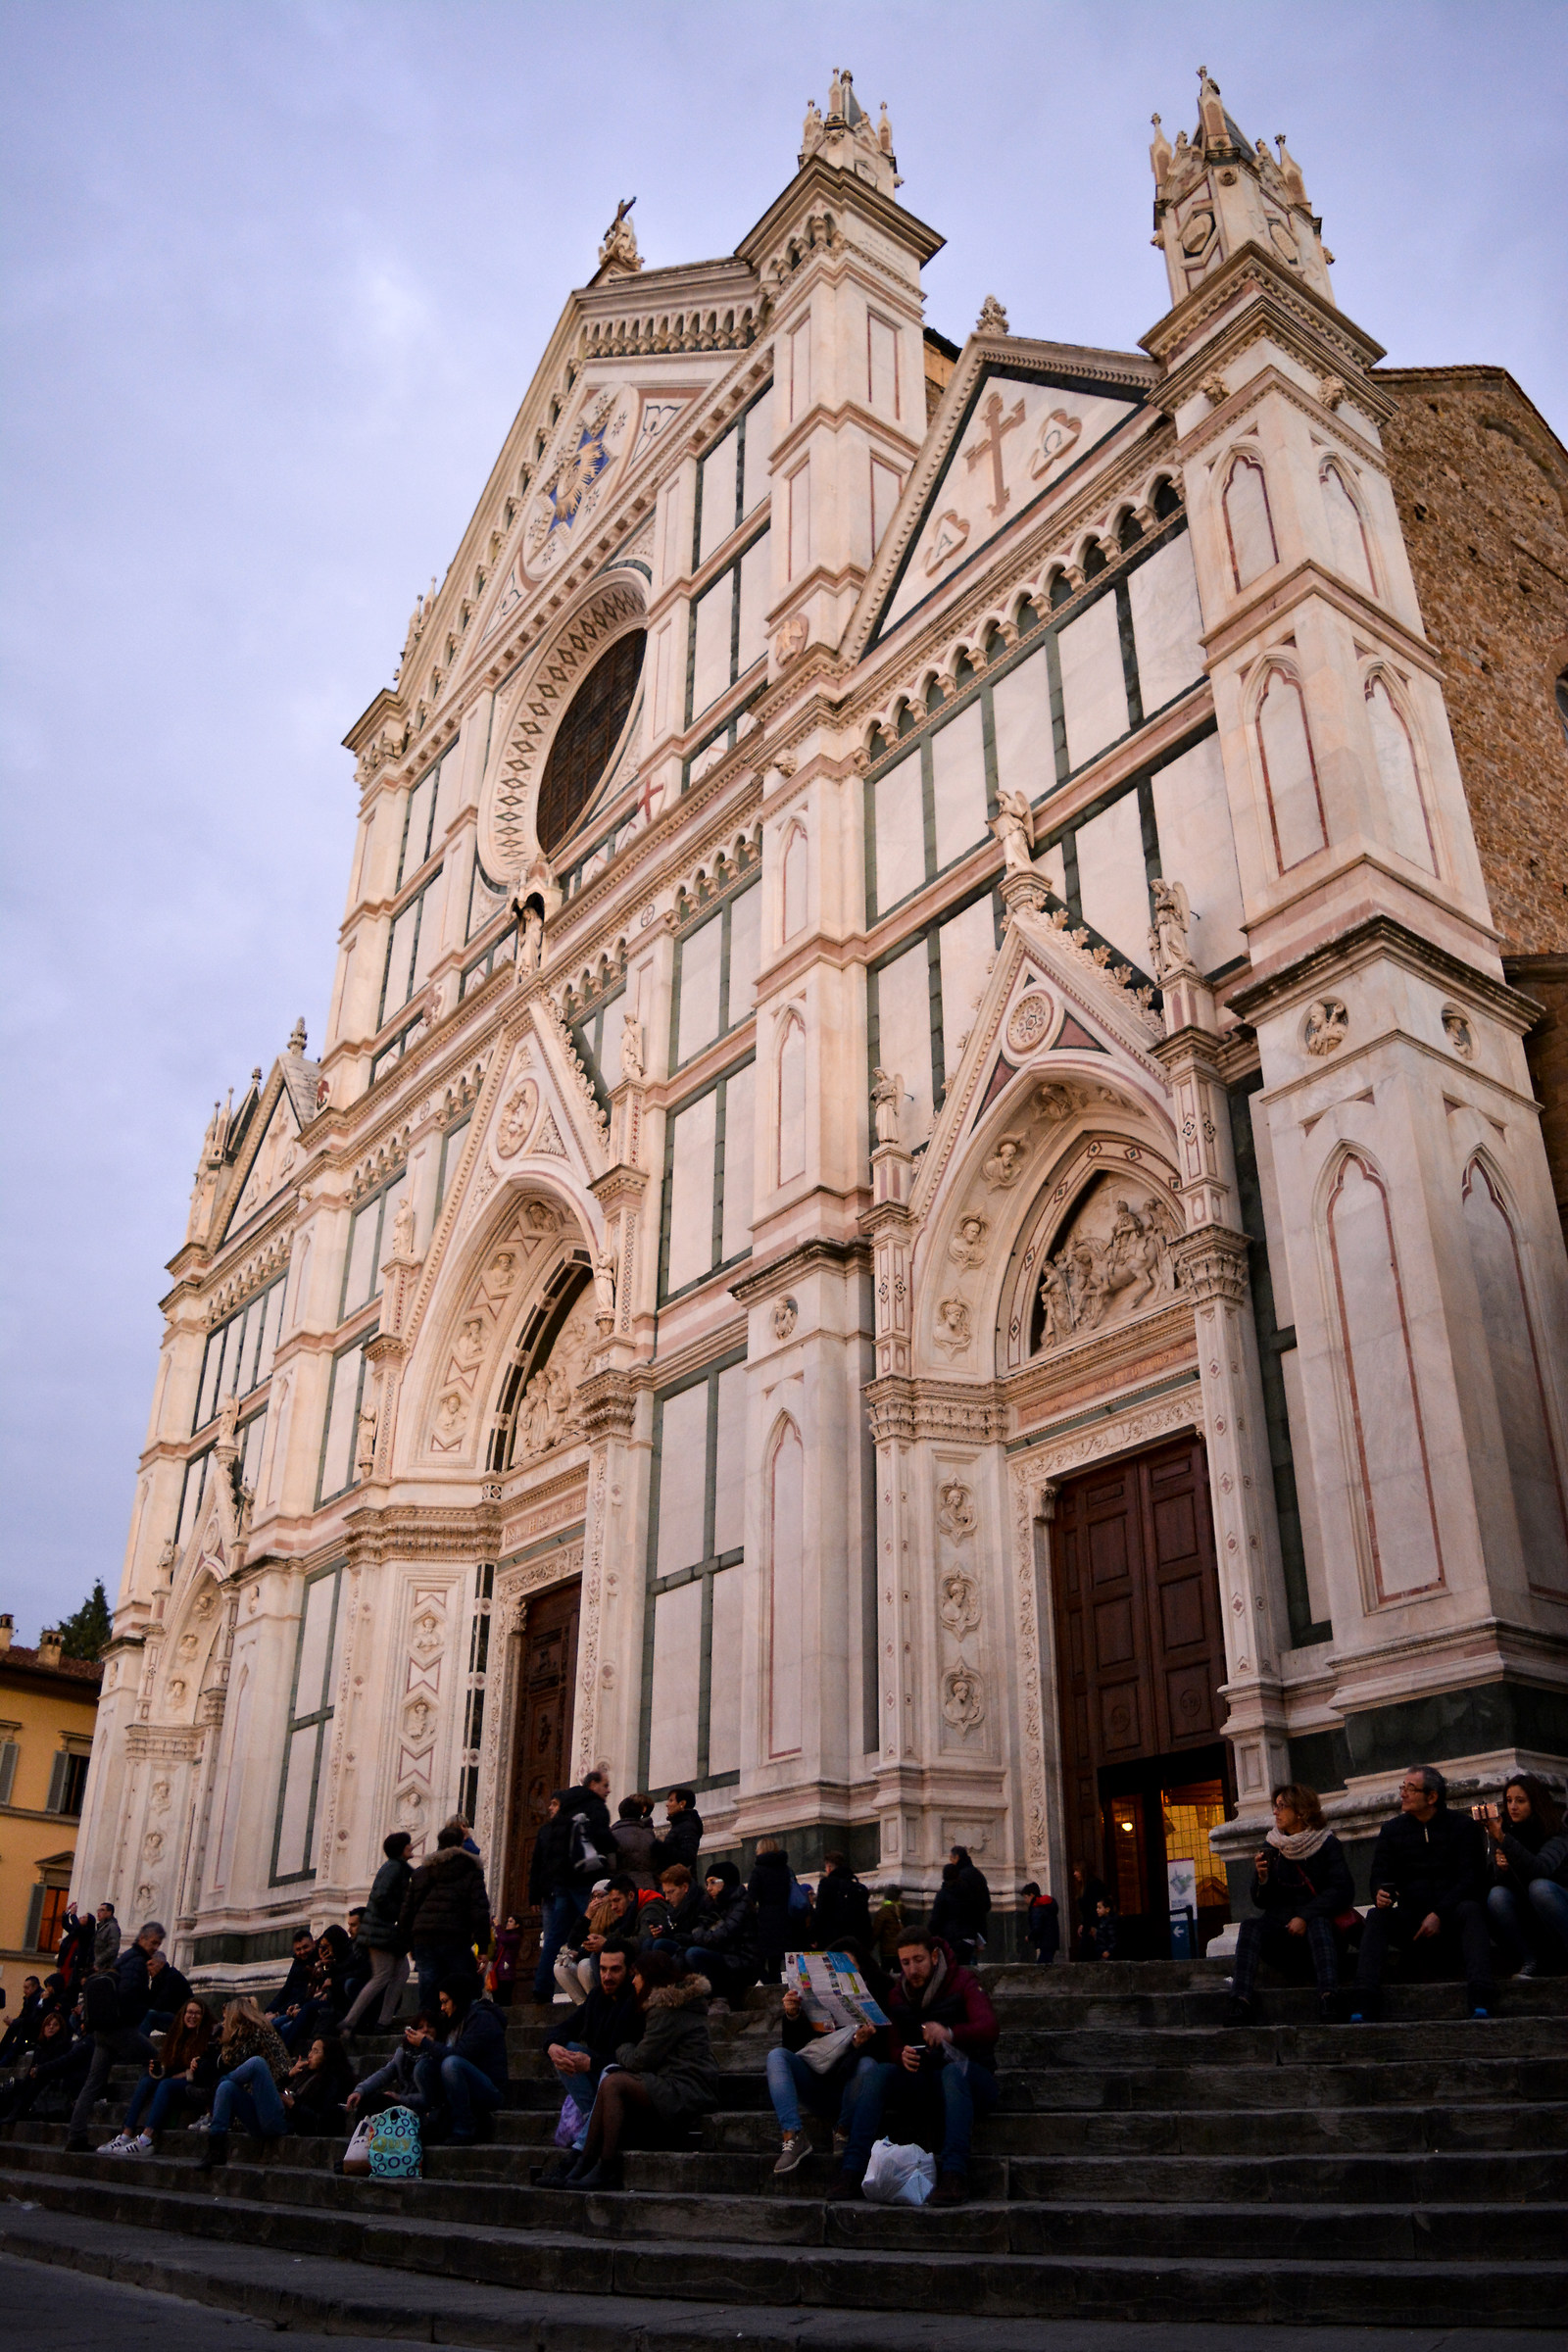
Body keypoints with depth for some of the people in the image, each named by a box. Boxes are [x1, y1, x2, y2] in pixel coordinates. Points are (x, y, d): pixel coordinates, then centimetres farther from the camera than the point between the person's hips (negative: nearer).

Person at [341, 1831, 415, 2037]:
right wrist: (399, 1913, -13)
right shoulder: (393, 1867, -12)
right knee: (382, 1977, -11)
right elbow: (381, 1896, -23)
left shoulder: (400, 1868, 18)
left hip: (388, 1929, 10)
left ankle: (382, 2022, 3)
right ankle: (349, 2022, -8)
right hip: (380, 1929, -10)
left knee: (401, 1973, 5)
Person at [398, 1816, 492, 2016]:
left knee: (428, 1992, 7)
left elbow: (407, 1909, 17)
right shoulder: (470, 1870, 4)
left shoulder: (422, 1870, 18)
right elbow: (479, 1907, -5)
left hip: (422, 1939, 4)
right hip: (455, 1939, -4)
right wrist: (483, 1945, -5)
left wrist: (407, 1942, 21)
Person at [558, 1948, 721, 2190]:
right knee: (610, 2081, 0)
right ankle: (586, 2164, -6)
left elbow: (640, 2060, -12)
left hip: (686, 2093, -10)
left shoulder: (668, 2009, -11)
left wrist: (622, 2050, 8)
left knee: (613, 2083, -20)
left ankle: (606, 2170, -19)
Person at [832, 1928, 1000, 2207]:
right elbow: (893, 2046, 3)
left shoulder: (963, 1983, -5)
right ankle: (852, 2169, -31)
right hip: (923, 2084, 4)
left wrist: (950, 2033, -43)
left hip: (969, 2079, -4)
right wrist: (902, 2057, -24)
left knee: (952, 2070, -38)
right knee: (878, 2070, -23)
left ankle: (954, 2171, -47)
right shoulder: (898, 1996, 10)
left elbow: (988, 2028, -22)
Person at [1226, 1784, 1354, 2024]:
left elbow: (1342, 1892, -9)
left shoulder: (1327, 1844, 2)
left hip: (1319, 1920, -3)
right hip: (1280, 1922, 3)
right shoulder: (1270, 1848, 11)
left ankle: (1329, 1995, -54)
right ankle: (1240, 2001, -42)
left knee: (1318, 1923, -37)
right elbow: (1262, 1901, 9)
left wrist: (1305, 1917, -19)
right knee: (1250, 1926, -27)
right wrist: (1262, 1877, -13)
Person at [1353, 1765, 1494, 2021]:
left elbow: (1470, 1878, -8)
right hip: (1411, 1919, 2)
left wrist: (1439, 1914, -21)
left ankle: (1481, 2004, -49)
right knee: (1376, 1916, -26)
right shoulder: (1391, 1830, 11)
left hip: (1452, 1917, -2)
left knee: (1471, 1909, -34)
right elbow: (1380, 1876, 5)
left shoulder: (1463, 1826, 2)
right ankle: (1363, 2006, -39)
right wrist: (1380, 1895, -21)